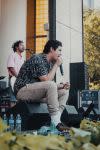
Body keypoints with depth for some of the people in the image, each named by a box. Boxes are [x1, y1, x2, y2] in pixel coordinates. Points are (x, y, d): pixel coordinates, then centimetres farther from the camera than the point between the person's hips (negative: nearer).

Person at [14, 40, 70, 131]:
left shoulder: (50, 63, 13)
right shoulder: (37, 59, -15)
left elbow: (49, 86, 14)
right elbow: (46, 81, -23)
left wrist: (60, 86, -4)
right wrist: (56, 65, -14)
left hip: (37, 92, 10)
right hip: (23, 90, -10)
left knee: (64, 92, 1)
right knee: (51, 85, -31)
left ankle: (56, 120, -15)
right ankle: (55, 122, -28)